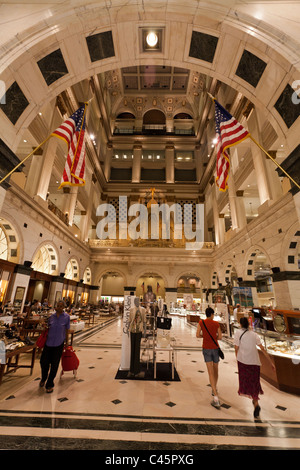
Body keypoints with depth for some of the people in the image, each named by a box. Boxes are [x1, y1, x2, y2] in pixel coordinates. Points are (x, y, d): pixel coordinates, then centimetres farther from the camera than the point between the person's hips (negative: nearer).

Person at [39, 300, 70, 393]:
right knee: (44, 362, 10)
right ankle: (43, 379, 43)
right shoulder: (52, 316, -2)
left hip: (59, 343, -2)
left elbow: (67, 330, -1)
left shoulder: (66, 316, -8)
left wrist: (67, 342, 4)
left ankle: (50, 384, 28)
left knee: (54, 364, 7)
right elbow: (48, 328, 12)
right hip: (49, 342, 3)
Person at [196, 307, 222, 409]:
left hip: (206, 349, -1)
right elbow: (220, 337, -5)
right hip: (215, 348, 1)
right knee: (216, 370, 23)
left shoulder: (201, 322, -7)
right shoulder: (216, 323, -7)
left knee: (211, 372, 0)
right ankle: (214, 389, 42)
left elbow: (197, 335, -8)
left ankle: (216, 398, -7)